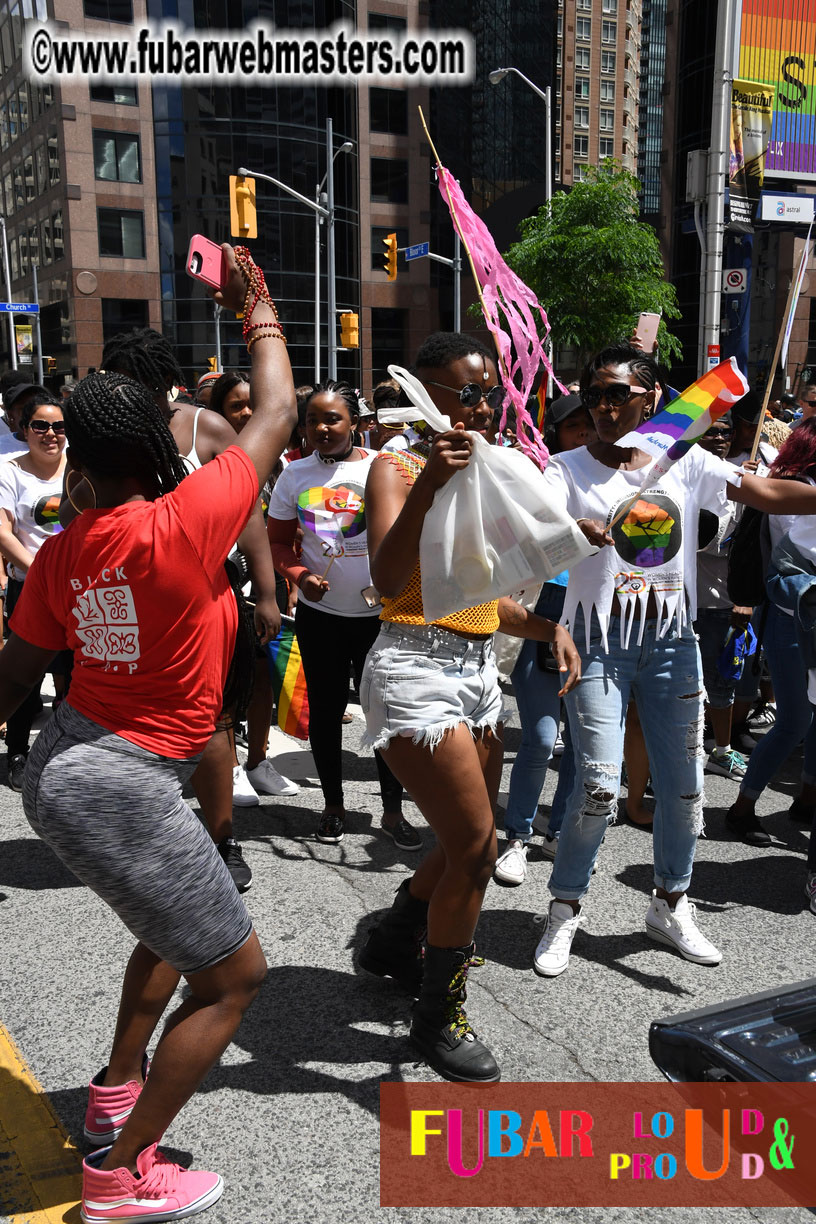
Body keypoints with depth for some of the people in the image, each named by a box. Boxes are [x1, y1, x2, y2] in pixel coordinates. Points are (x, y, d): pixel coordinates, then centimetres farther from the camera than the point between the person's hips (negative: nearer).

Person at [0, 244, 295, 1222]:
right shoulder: (184, 523, -21)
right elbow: (276, 415, -8)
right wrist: (257, 310, 7)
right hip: (121, 789, -9)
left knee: (178, 921, 31)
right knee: (234, 974, 8)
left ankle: (116, 1090, 43)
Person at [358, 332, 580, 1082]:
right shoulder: (397, 467, -7)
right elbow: (389, 579, -23)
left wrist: (550, 627, 3)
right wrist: (429, 485, -32)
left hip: (478, 670, 8)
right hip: (417, 669, -8)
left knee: (468, 845, 15)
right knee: (474, 846, -9)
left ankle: (393, 945, 42)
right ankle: (438, 1017, 12)